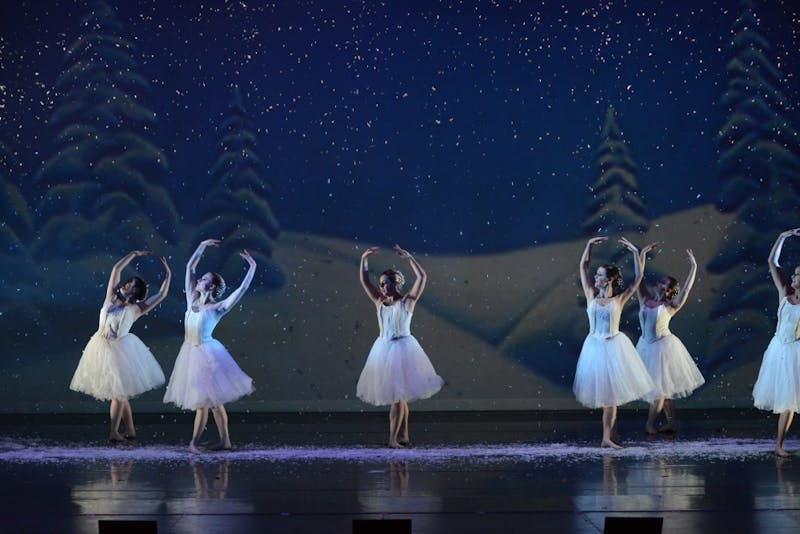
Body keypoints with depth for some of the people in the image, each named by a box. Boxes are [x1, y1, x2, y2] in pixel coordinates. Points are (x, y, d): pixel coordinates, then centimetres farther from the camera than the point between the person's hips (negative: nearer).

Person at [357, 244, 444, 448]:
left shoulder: (407, 301, -3)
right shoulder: (379, 301, 9)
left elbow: (422, 277, -11)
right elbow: (364, 280, 9)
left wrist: (409, 258, -14)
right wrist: (364, 259, -2)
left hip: (402, 349, -5)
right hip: (383, 349, 5)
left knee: (398, 394, -8)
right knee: (397, 395, 11)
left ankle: (393, 438, -9)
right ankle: (403, 436, 19)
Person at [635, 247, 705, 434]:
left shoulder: (670, 306, -7)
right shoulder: (646, 299, 4)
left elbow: (686, 288, -14)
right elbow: (639, 277, 4)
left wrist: (693, 267, -15)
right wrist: (642, 254, 1)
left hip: (662, 347, -5)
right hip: (647, 345, 6)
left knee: (660, 386, 1)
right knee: (663, 387, 12)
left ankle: (650, 423, 9)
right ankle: (671, 423, 19)